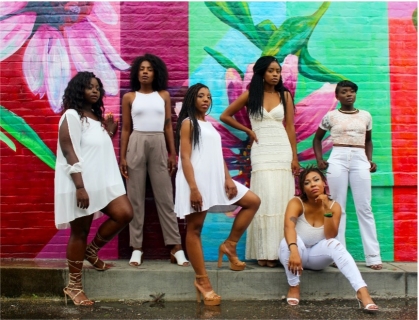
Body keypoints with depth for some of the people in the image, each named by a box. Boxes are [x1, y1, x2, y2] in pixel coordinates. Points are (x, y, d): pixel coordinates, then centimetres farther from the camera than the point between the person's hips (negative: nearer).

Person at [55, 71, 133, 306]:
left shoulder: (97, 117, 16)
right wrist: (80, 187, -23)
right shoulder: (72, 116, -9)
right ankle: (74, 286, 15)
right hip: (81, 184, -8)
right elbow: (70, 154, -18)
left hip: (103, 181, 8)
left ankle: (92, 251, 17)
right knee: (80, 232, 0)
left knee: (125, 214, -6)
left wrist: (110, 131, 8)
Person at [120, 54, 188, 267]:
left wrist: (173, 153, 5)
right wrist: (122, 157, 0)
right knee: (136, 198, 1)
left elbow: (168, 126, 10)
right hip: (136, 145, -1)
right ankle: (137, 247, 8)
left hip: (159, 145, 1)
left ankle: (176, 246, 5)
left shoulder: (164, 95, 10)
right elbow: (126, 129, 6)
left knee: (165, 198, 2)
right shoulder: (129, 97, 6)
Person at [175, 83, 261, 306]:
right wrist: (193, 188, -20)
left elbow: (219, 157, 16)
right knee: (195, 228, -3)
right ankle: (202, 281, 3)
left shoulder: (210, 126, 21)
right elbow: (185, 157, -11)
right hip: (197, 181, -8)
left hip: (215, 179, 8)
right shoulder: (188, 123, -1)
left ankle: (229, 245, 8)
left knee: (253, 201, 5)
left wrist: (228, 179, 0)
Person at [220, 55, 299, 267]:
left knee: (282, 200, -1)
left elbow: (290, 127, 6)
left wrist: (295, 157, 1)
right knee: (267, 199, -11)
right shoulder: (250, 95, 6)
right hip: (262, 152, -2)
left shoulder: (285, 95, 9)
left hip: (283, 151, 2)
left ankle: (281, 250, 7)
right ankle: (266, 252, -6)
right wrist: (248, 131, 4)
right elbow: (225, 116, 11)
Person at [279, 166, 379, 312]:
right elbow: (289, 227, -38)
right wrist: (294, 251, -56)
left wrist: (327, 209, -33)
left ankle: (362, 292, -38)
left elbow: (330, 236, -22)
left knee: (334, 244, -30)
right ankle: (294, 287, -19)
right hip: (298, 253, -1)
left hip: (317, 255, 2)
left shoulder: (334, 206, -10)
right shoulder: (296, 203, -18)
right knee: (291, 240, -35)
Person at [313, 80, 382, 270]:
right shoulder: (331, 116, 6)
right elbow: (317, 138, 16)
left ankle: (373, 256, 3)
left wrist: (370, 160, 9)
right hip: (337, 160, -1)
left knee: (364, 208, 0)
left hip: (360, 160, 2)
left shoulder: (365, 116, 12)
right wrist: (319, 159, 3)